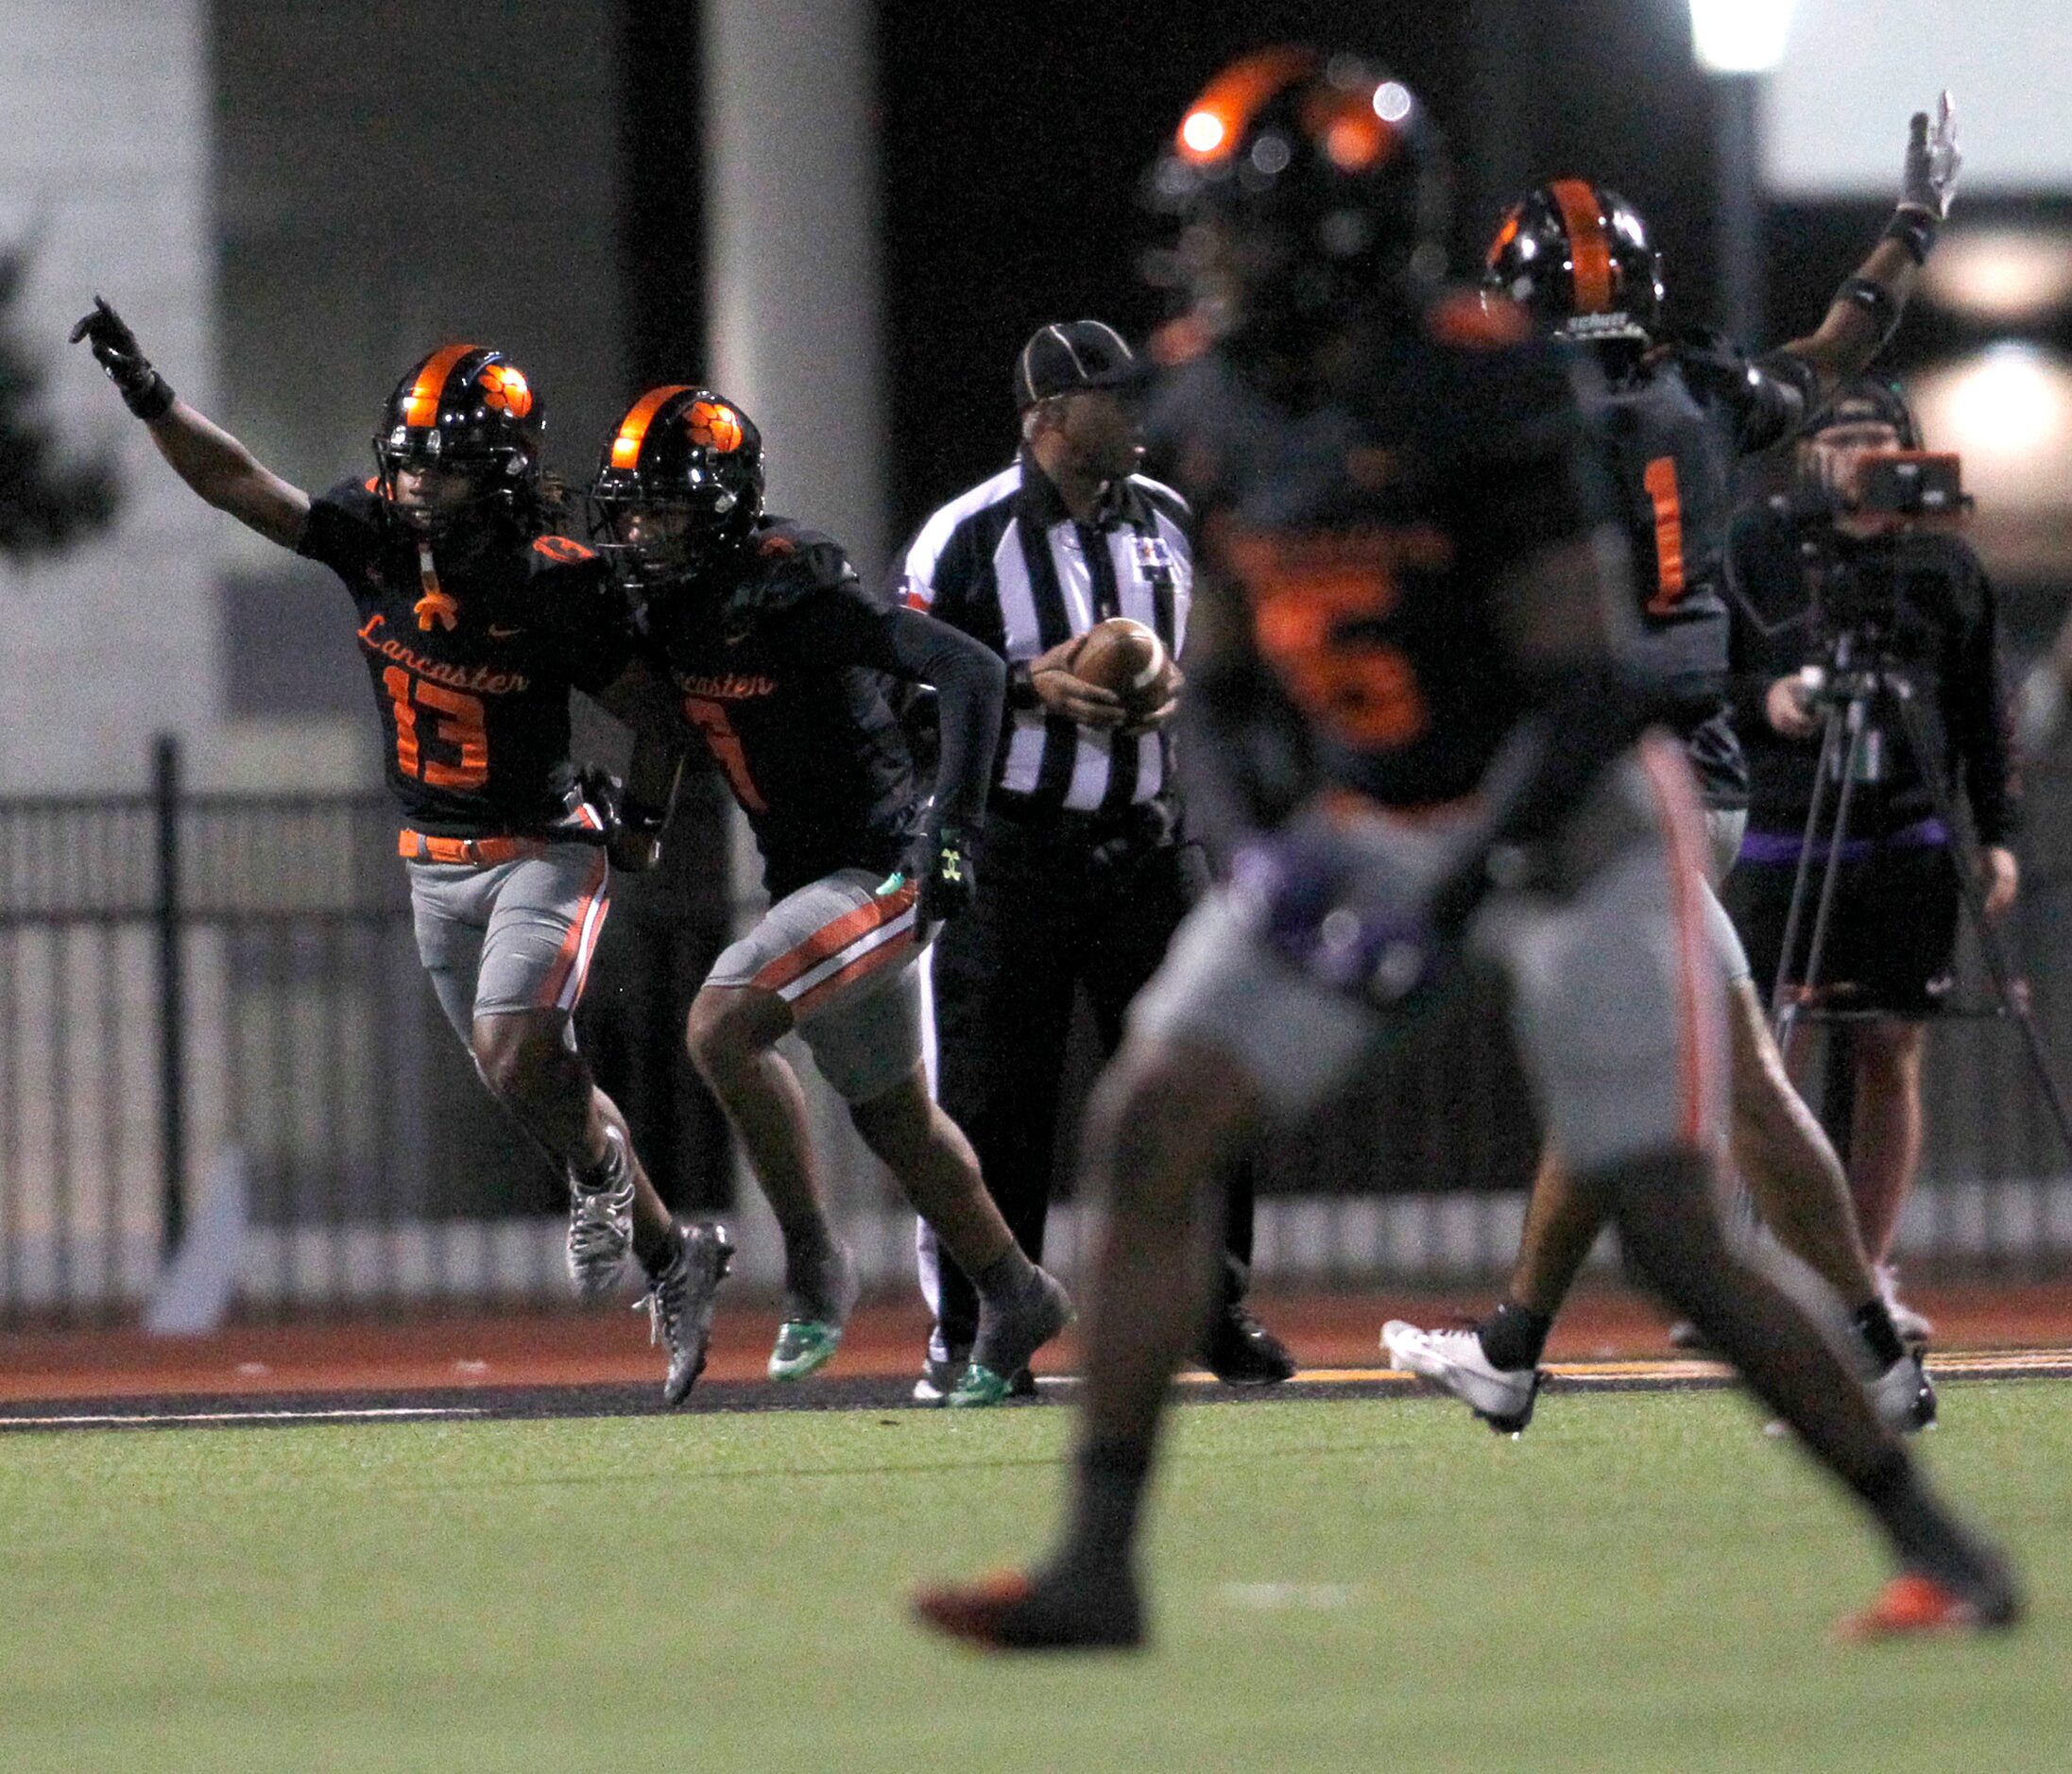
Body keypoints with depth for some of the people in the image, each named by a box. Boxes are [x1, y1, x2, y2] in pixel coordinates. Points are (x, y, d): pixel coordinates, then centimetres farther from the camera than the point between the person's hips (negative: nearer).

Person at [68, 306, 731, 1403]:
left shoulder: (562, 589, -20)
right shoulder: (376, 536, -10)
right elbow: (237, 483, -12)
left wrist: (642, 812, -13)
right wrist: (147, 397, -24)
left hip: (544, 850, -5)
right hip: (436, 862, 5)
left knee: (517, 1054, -23)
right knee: (533, 1087, 12)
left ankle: (600, 1170, 9)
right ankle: (671, 1256, 28)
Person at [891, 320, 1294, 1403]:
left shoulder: (1172, 524, 8)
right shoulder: (966, 540, -7)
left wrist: (1184, 691, -3)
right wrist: (1030, 688, -17)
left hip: (1148, 844, 4)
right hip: (1013, 852, -4)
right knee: (991, 1099, -2)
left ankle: (1212, 1304, 13)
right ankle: (969, 1332, 6)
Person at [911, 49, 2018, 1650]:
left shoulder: (1479, 394, -23)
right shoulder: (1224, 415, 0)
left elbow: (1585, 696, -23)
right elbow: (1227, 684, 12)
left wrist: (1446, 913, -26)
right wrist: (1267, 853, -6)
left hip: (1574, 830, -7)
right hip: (1369, 834, 7)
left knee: (1675, 1242, -10)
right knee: (1150, 1130, -8)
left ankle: (1938, 1546, 6)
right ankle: (1098, 1564, -6)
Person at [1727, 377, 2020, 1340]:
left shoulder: (1946, 561, 11)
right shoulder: (1759, 547, 6)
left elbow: (1984, 710, 11)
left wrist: (1997, 833, 4)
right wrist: (1762, 695, -12)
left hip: (1909, 843, 2)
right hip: (1785, 836, -2)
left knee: (1890, 1057, 0)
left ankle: (1869, 1274, 7)